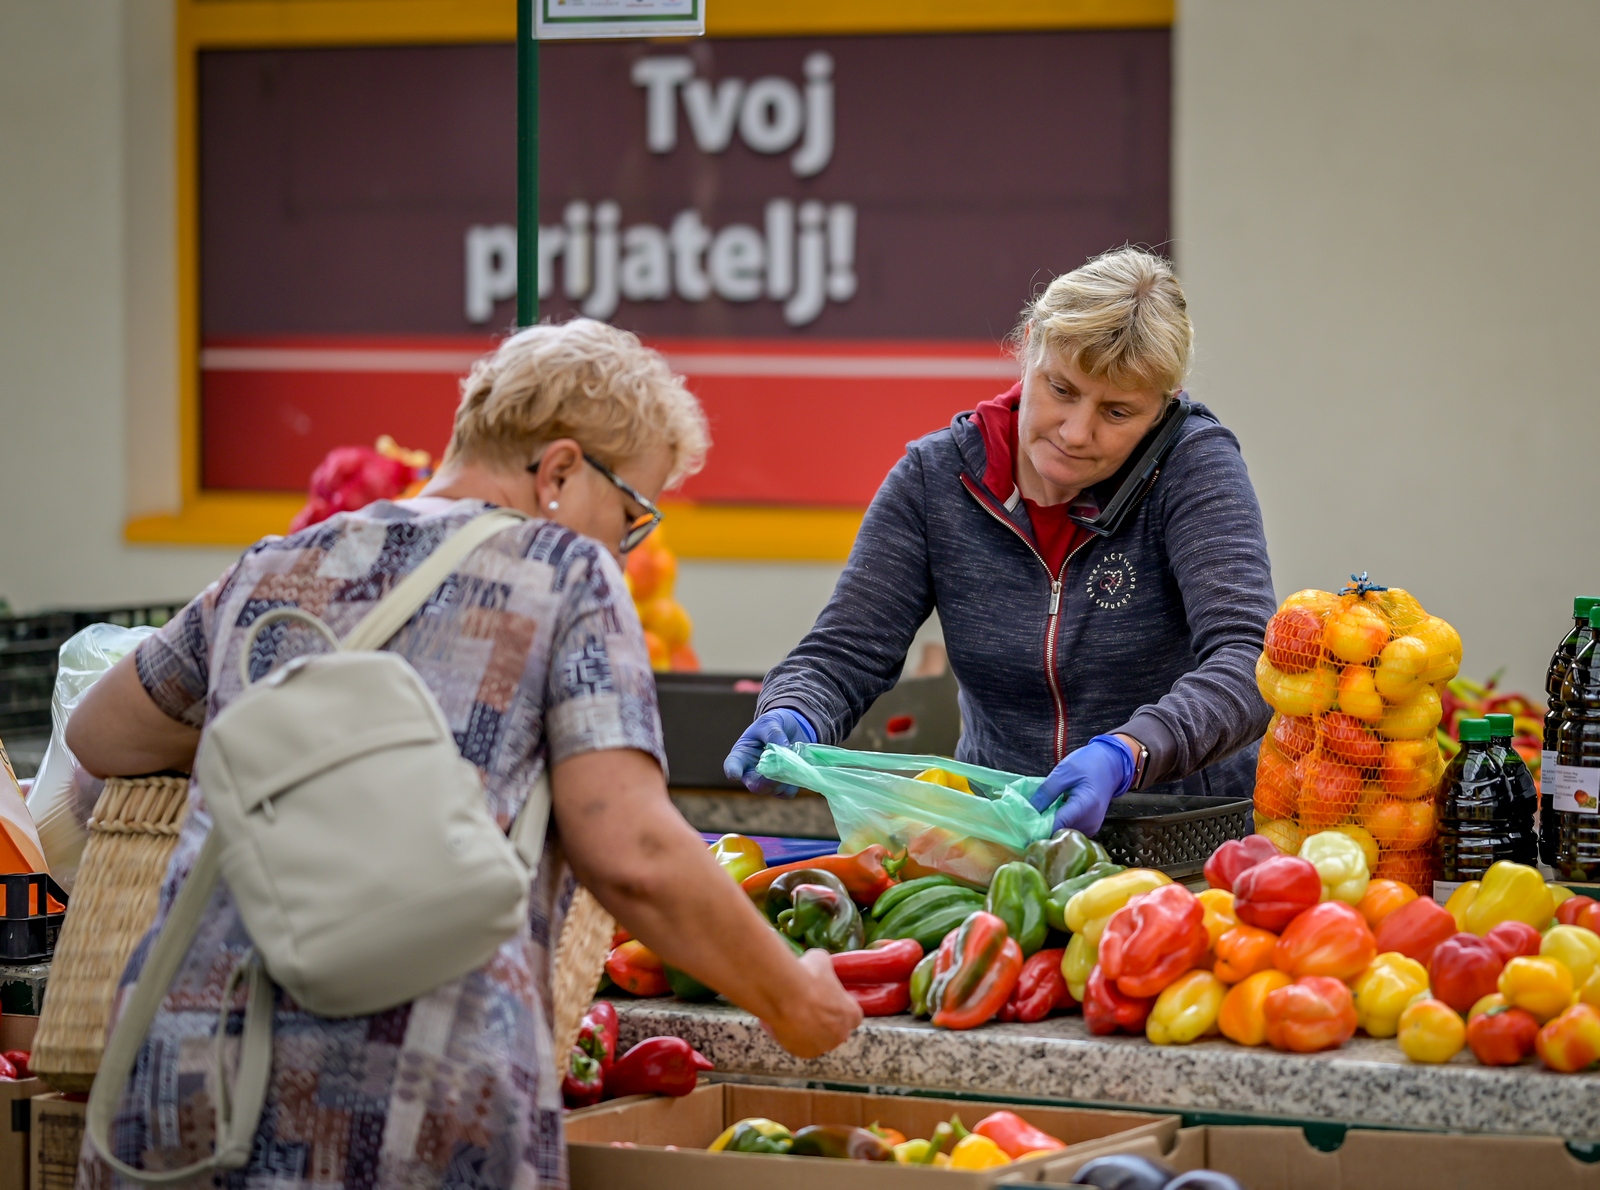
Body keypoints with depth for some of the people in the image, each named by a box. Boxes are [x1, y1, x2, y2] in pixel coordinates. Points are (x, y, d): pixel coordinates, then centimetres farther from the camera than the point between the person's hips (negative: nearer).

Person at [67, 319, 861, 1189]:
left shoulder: (271, 572, 21)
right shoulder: (567, 576, 7)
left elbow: (96, 740, 37)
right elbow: (633, 855, -4)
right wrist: (792, 1003, 8)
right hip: (424, 1097, -4)